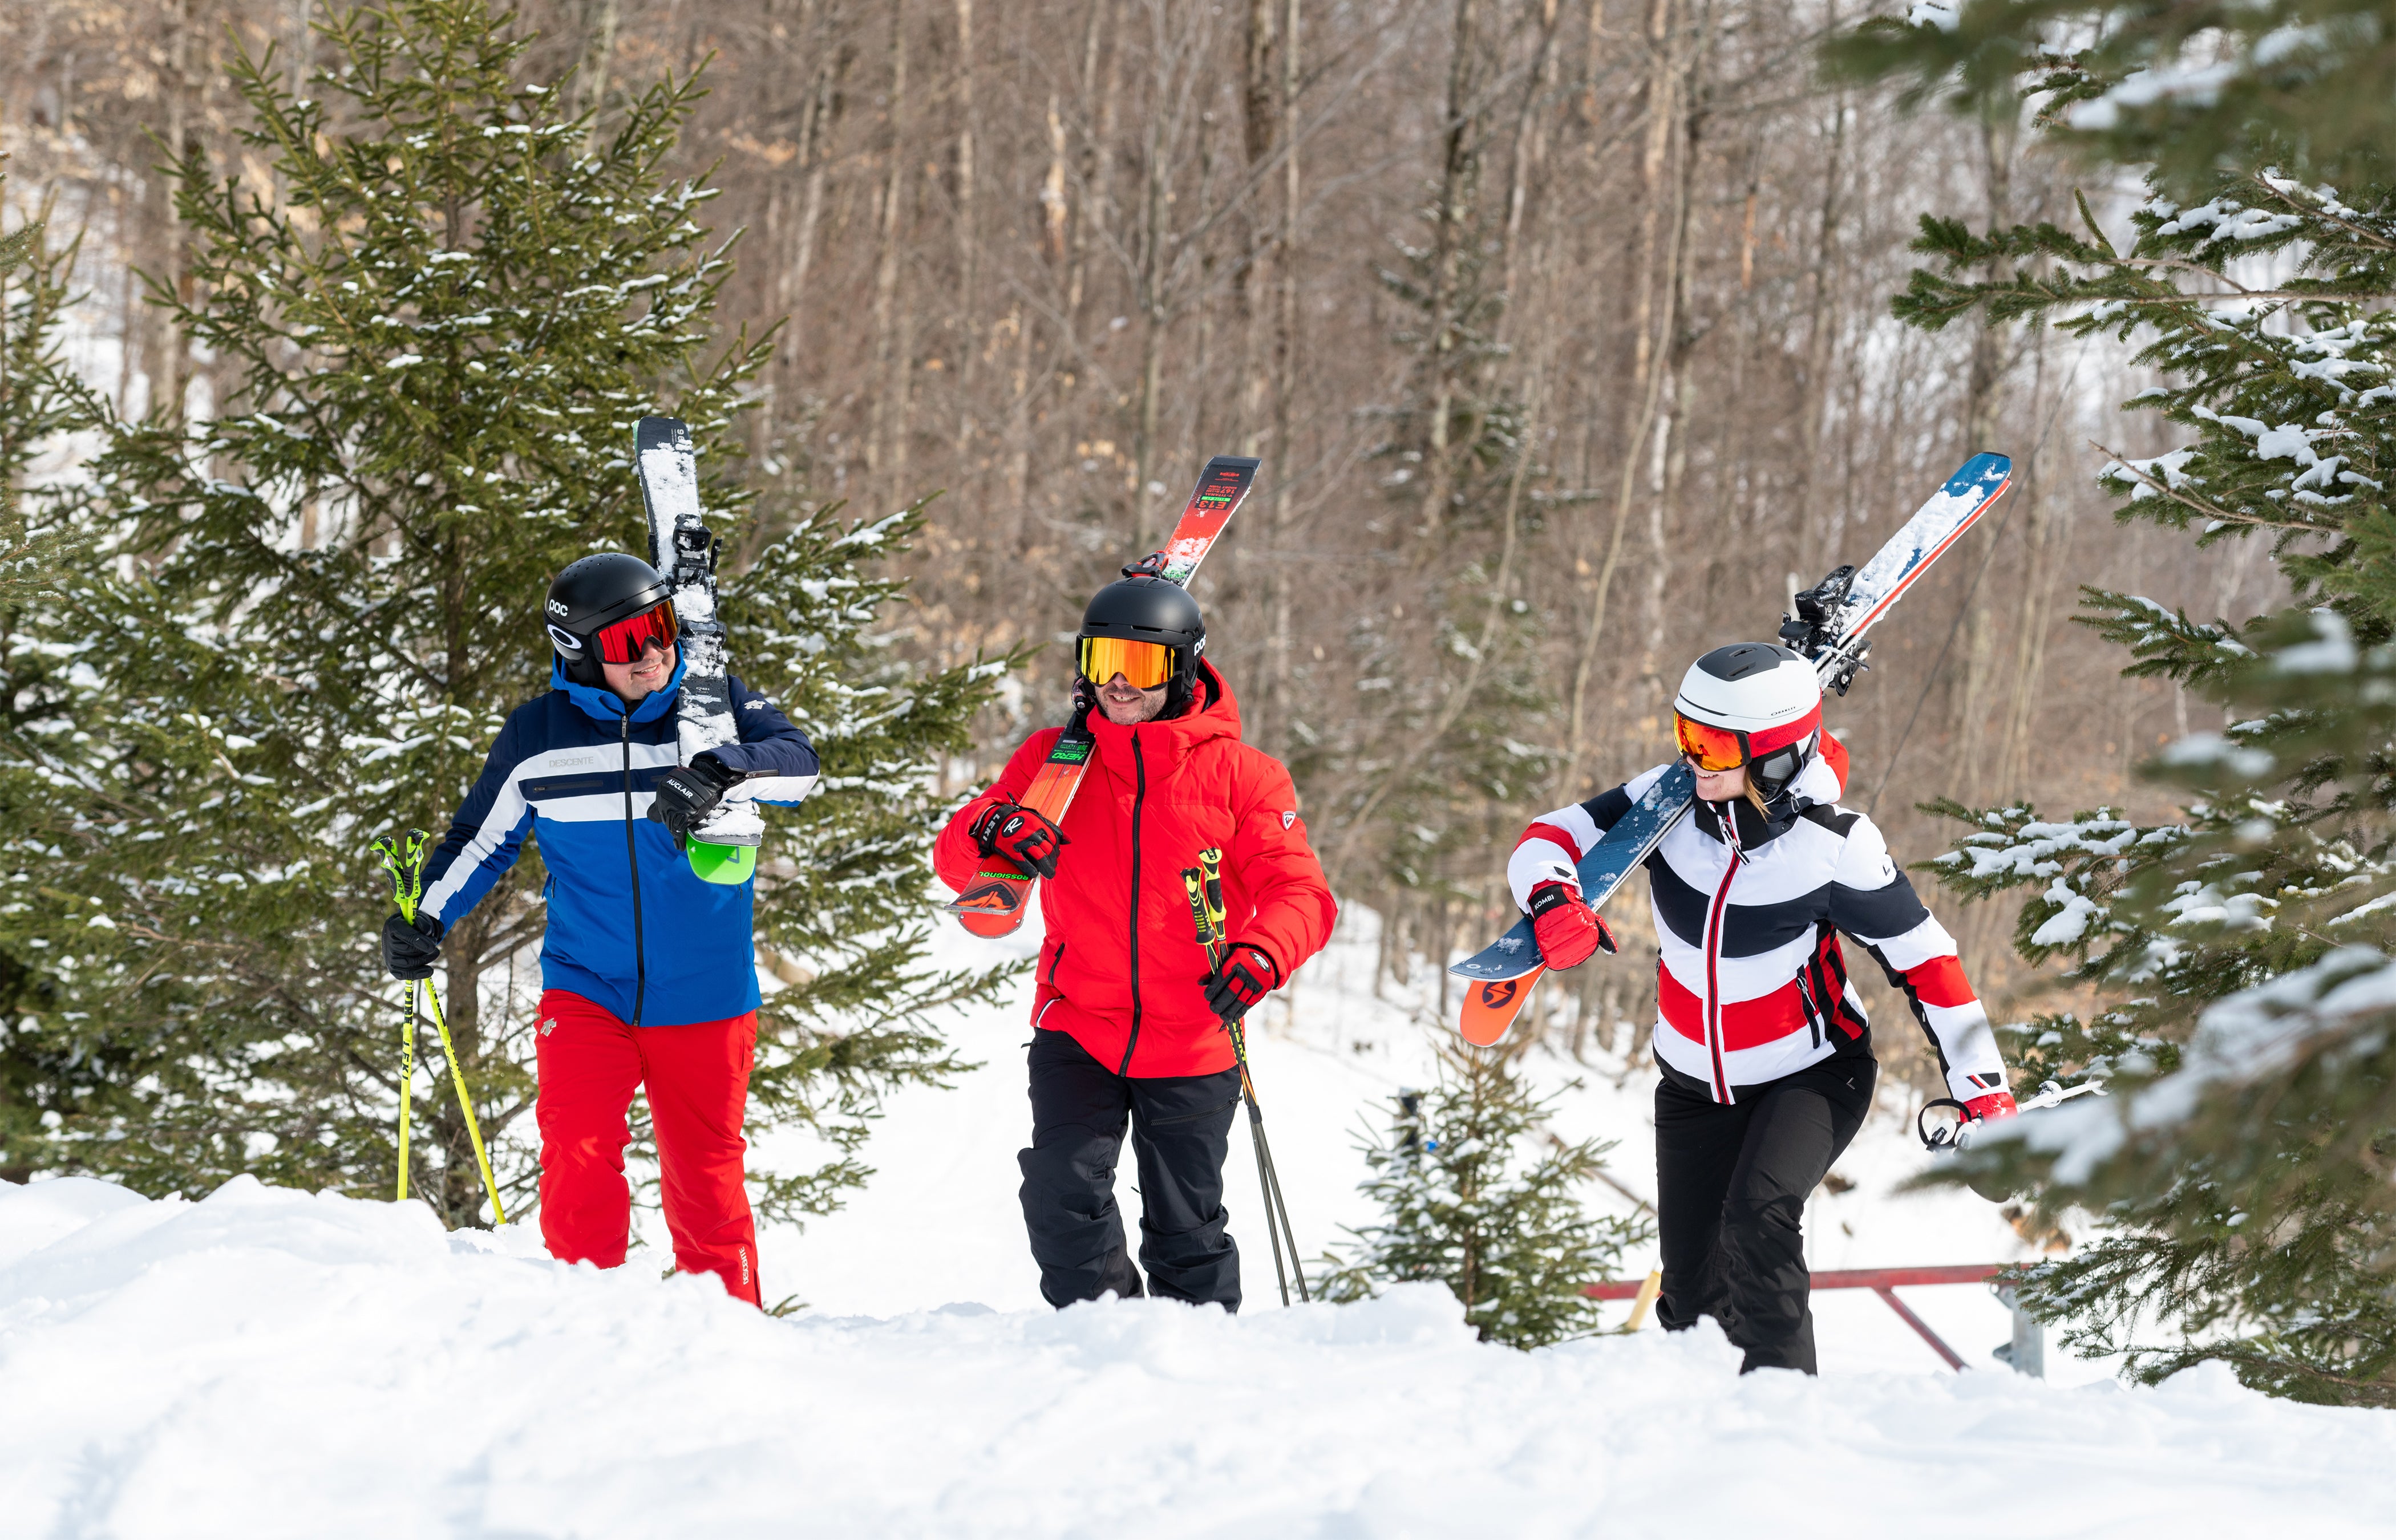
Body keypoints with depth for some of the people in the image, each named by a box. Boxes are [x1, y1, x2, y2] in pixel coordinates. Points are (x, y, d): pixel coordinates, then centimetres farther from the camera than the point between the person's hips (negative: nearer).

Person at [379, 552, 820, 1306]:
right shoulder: (538, 734, -1)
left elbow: (796, 758, -20)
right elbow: (483, 839, 12)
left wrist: (715, 775, -38)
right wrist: (425, 916, -2)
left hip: (703, 996, 0)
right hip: (586, 990, 0)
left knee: (705, 1180, 10)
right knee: (578, 1159, -16)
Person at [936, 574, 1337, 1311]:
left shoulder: (1239, 773, -2)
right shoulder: (1052, 759, 3)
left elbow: (1300, 892, -7)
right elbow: (955, 859, 1)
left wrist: (1263, 953, -29)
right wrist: (990, 830, -24)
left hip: (1191, 1044, -1)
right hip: (1076, 1029, 1)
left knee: (1186, 1235, 8)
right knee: (1061, 1204, -13)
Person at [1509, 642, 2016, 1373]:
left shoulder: (1834, 847, -25)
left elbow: (1925, 962, -16)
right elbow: (1549, 839, -12)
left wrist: (1984, 1091, -18)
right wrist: (1552, 899, -36)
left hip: (1810, 1076, -4)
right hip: (1695, 1085, 4)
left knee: (1758, 1216, -32)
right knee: (1694, 1299, 8)